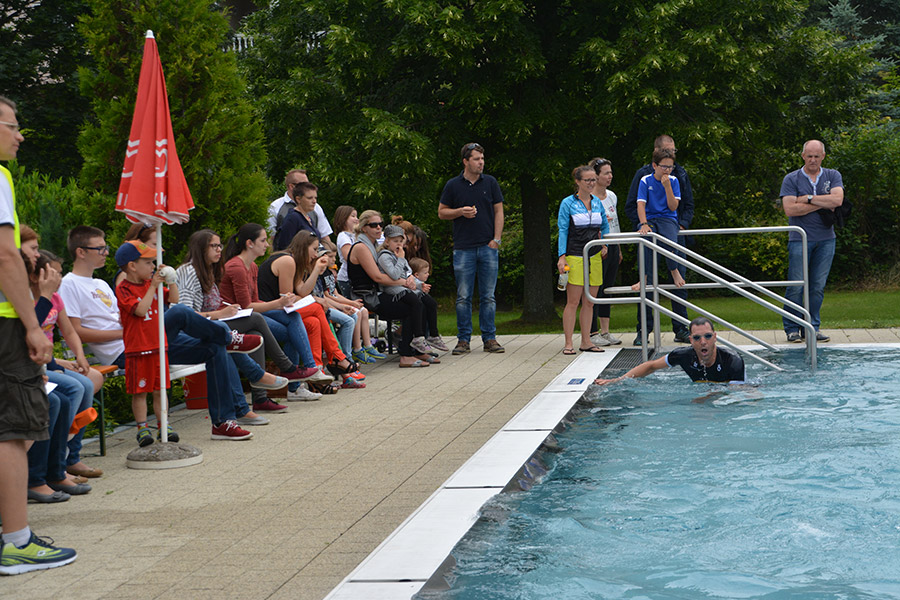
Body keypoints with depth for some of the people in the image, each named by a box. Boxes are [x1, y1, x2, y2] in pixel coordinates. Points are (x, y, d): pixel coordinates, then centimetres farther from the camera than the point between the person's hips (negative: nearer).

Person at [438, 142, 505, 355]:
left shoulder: (490, 183, 7)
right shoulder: (453, 185, 4)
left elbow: (498, 211, 9)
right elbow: (441, 212, 10)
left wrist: (496, 239, -1)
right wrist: (461, 212, -9)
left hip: (488, 247, 1)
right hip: (463, 248, -1)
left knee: (488, 296, 3)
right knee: (463, 297, 0)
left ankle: (489, 338, 9)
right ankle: (463, 340, 6)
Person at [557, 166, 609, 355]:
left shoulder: (597, 202, 10)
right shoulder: (568, 203, -4)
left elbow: (605, 226, 25)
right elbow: (562, 231, -6)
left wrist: (604, 245, 14)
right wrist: (562, 256, -12)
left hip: (594, 256, 5)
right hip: (575, 257, -5)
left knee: (589, 302, 6)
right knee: (573, 302, -7)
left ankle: (586, 341, 13)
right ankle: (568, 343, -4)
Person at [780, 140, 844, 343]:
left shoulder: (833, 176, 10)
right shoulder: (791, 179, 2)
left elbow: (837, 200, -9)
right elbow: (790, 209, -11)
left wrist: (808, 199, -10)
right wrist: (823, 204, -8)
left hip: (825, 239, 3)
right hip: (800, 239, -2)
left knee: (818, 286, 3)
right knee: (796, 286, -6)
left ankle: (811, 327, 11)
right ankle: (792, 328, 4)